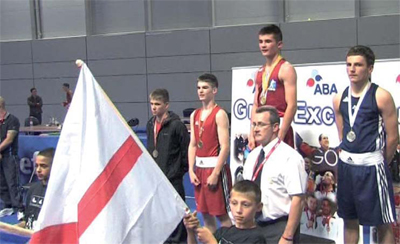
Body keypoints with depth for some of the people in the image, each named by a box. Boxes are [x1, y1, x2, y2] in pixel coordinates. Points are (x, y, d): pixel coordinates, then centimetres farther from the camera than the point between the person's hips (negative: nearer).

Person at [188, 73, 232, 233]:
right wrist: (191, 170, 2)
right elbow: (192, 145, 11)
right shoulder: (194, 115, 12)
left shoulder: (219, 114, -9)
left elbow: (225, 147, -14)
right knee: (205, 213, 12)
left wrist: (215, 173, -18)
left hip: (215, 167, -7)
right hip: (199, 168, 7)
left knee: (222, 214, -3)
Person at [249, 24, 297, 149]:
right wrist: (252, 134, 8)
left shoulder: (286, 69, -6)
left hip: (279, 130, -7)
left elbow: (292, 105, -13)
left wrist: (280, 135, -17)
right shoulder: (260, 72, 16)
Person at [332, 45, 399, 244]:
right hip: (346, 164, 6)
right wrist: (348, 156, 10)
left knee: (383, 224, 2)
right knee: (349, 220, 15)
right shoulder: (340, 99, 6)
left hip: (371, 166, -5)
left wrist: (378, 164, 0)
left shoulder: (381, 96, -10)